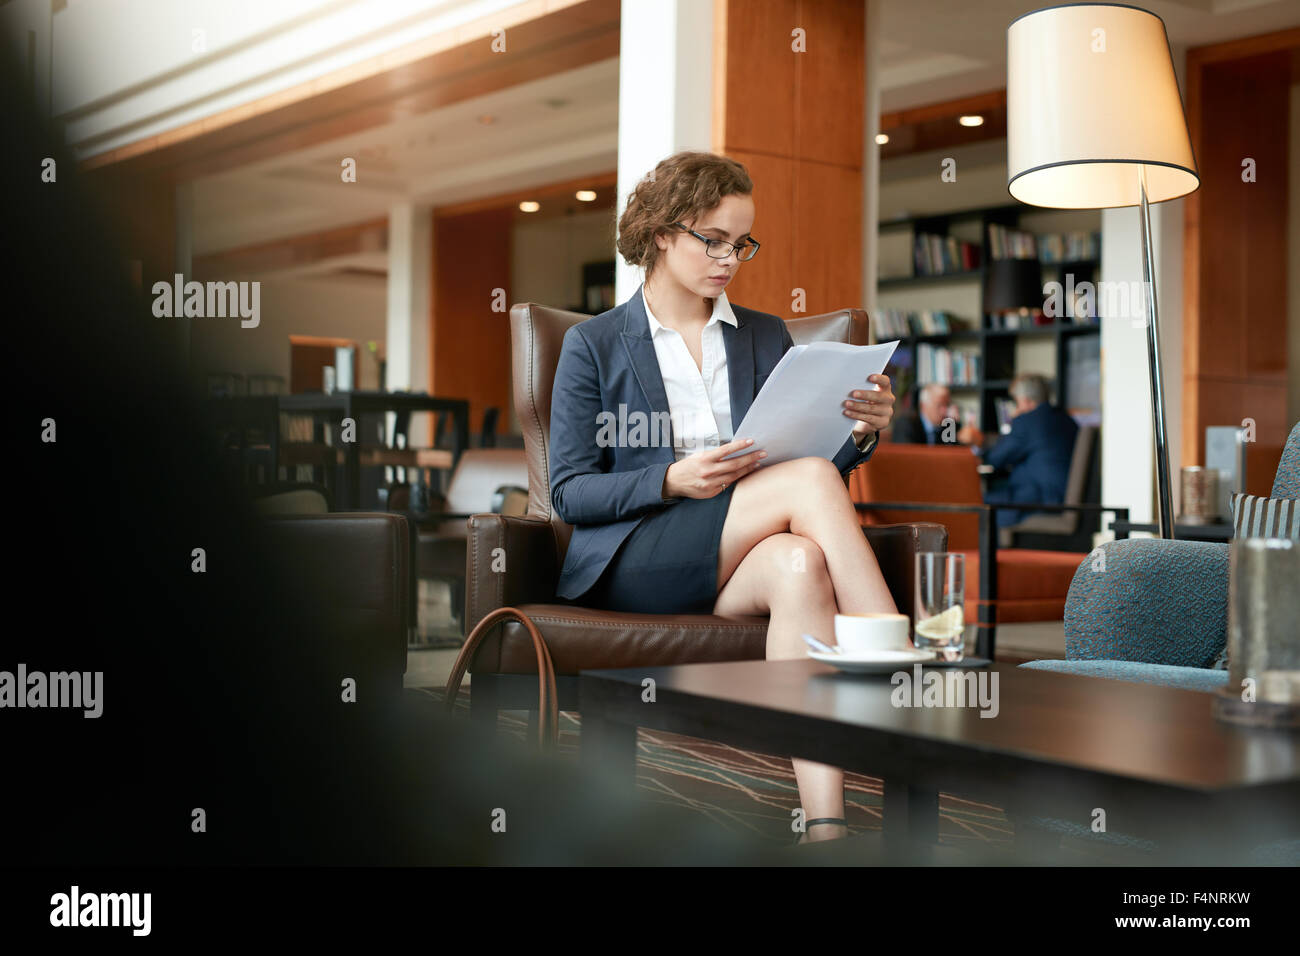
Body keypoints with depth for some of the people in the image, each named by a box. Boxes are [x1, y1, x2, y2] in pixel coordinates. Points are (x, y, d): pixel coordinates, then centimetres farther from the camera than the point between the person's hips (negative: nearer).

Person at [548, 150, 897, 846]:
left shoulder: (766, 337, 19)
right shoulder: (594, 344, 8)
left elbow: (802, 458, 16)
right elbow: (569, 492, 0)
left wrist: (860, 434, -6)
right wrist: (672, 481, -16)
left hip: (742, 561, 3)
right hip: (630, 566, -3)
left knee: (799, 564, -36)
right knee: (808, 482, -28)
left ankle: (824, 825, -44)